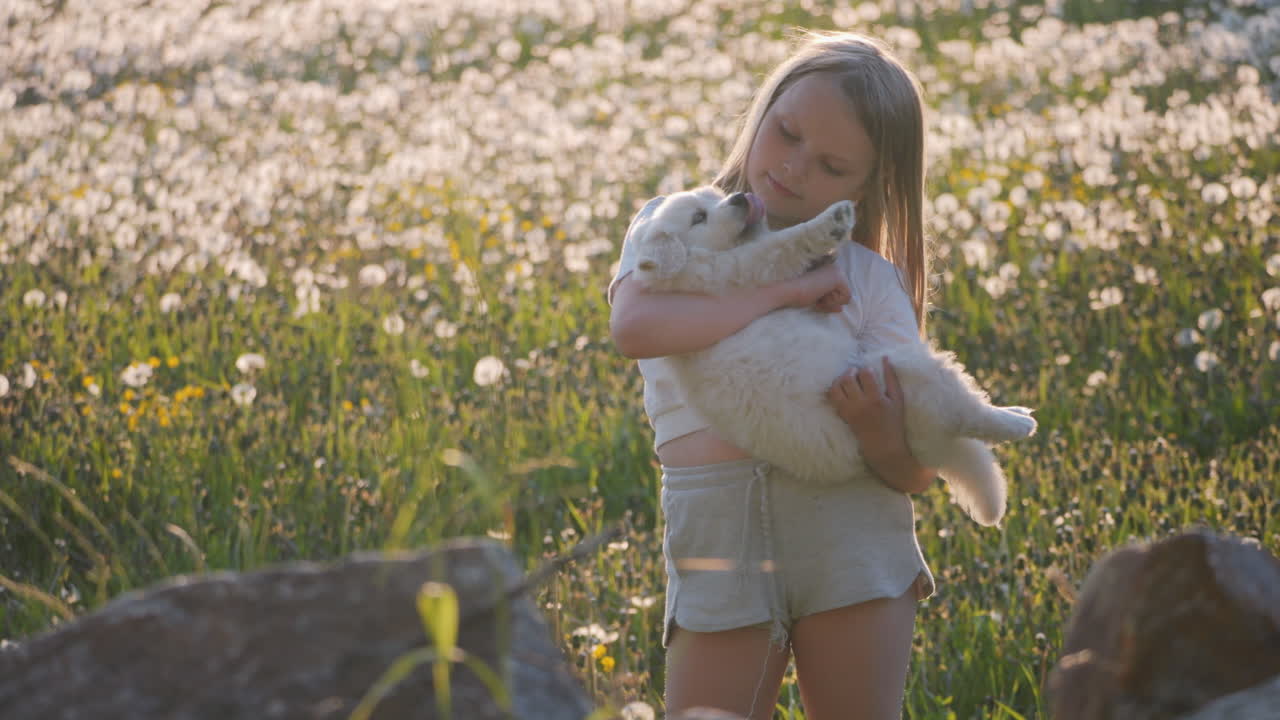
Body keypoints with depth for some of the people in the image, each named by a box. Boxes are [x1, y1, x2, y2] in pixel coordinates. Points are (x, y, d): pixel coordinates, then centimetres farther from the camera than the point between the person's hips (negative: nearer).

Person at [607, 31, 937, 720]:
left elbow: (914, 473, 2)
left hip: (852, 523, 1)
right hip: (717, 527, -1)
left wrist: (878, 429, -21)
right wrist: (786, 291, -14)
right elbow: (634, 327, -18)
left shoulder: (870, 280, 7)